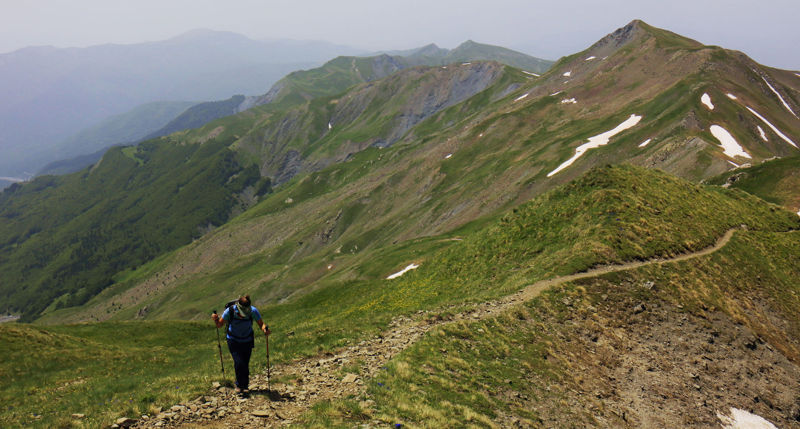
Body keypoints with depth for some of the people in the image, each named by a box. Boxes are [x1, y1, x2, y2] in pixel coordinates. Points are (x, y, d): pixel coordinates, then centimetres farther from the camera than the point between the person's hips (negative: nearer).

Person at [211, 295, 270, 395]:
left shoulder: (253, 311, -24)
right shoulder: (230, 311, -25)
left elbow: (261, 324, -14)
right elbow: (220, 325, -13)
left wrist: (264, 329, -36)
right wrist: (215, 319, -35)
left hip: (247, 341, 1)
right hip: (233, 341, -1)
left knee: (245, 364, 0)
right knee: (239, 363, -15)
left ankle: (244, 386, 24)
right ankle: (239, 385, 8)